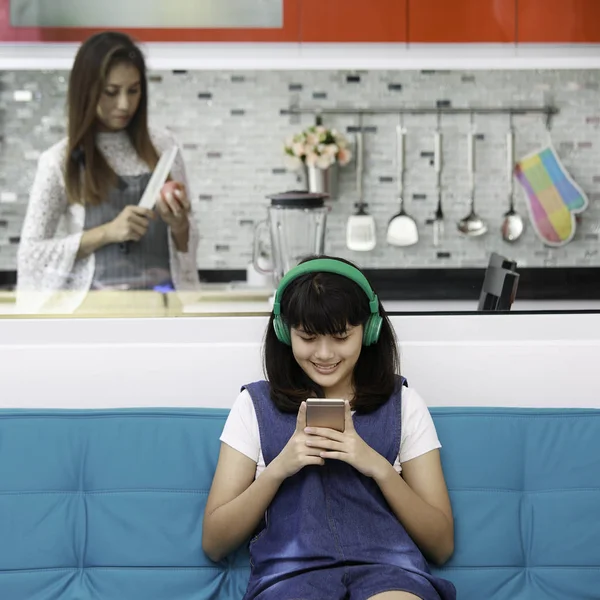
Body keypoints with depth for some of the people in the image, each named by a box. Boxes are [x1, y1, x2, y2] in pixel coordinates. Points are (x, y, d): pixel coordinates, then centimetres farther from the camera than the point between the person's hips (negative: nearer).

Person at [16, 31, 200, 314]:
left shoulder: (161, 146, 8)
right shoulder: (60, 160, 0)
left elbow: (187, 247, 13)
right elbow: (30, 255, -3)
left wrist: (179, 226, -8)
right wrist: (106, 232, -11)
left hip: (160, 292, 3)